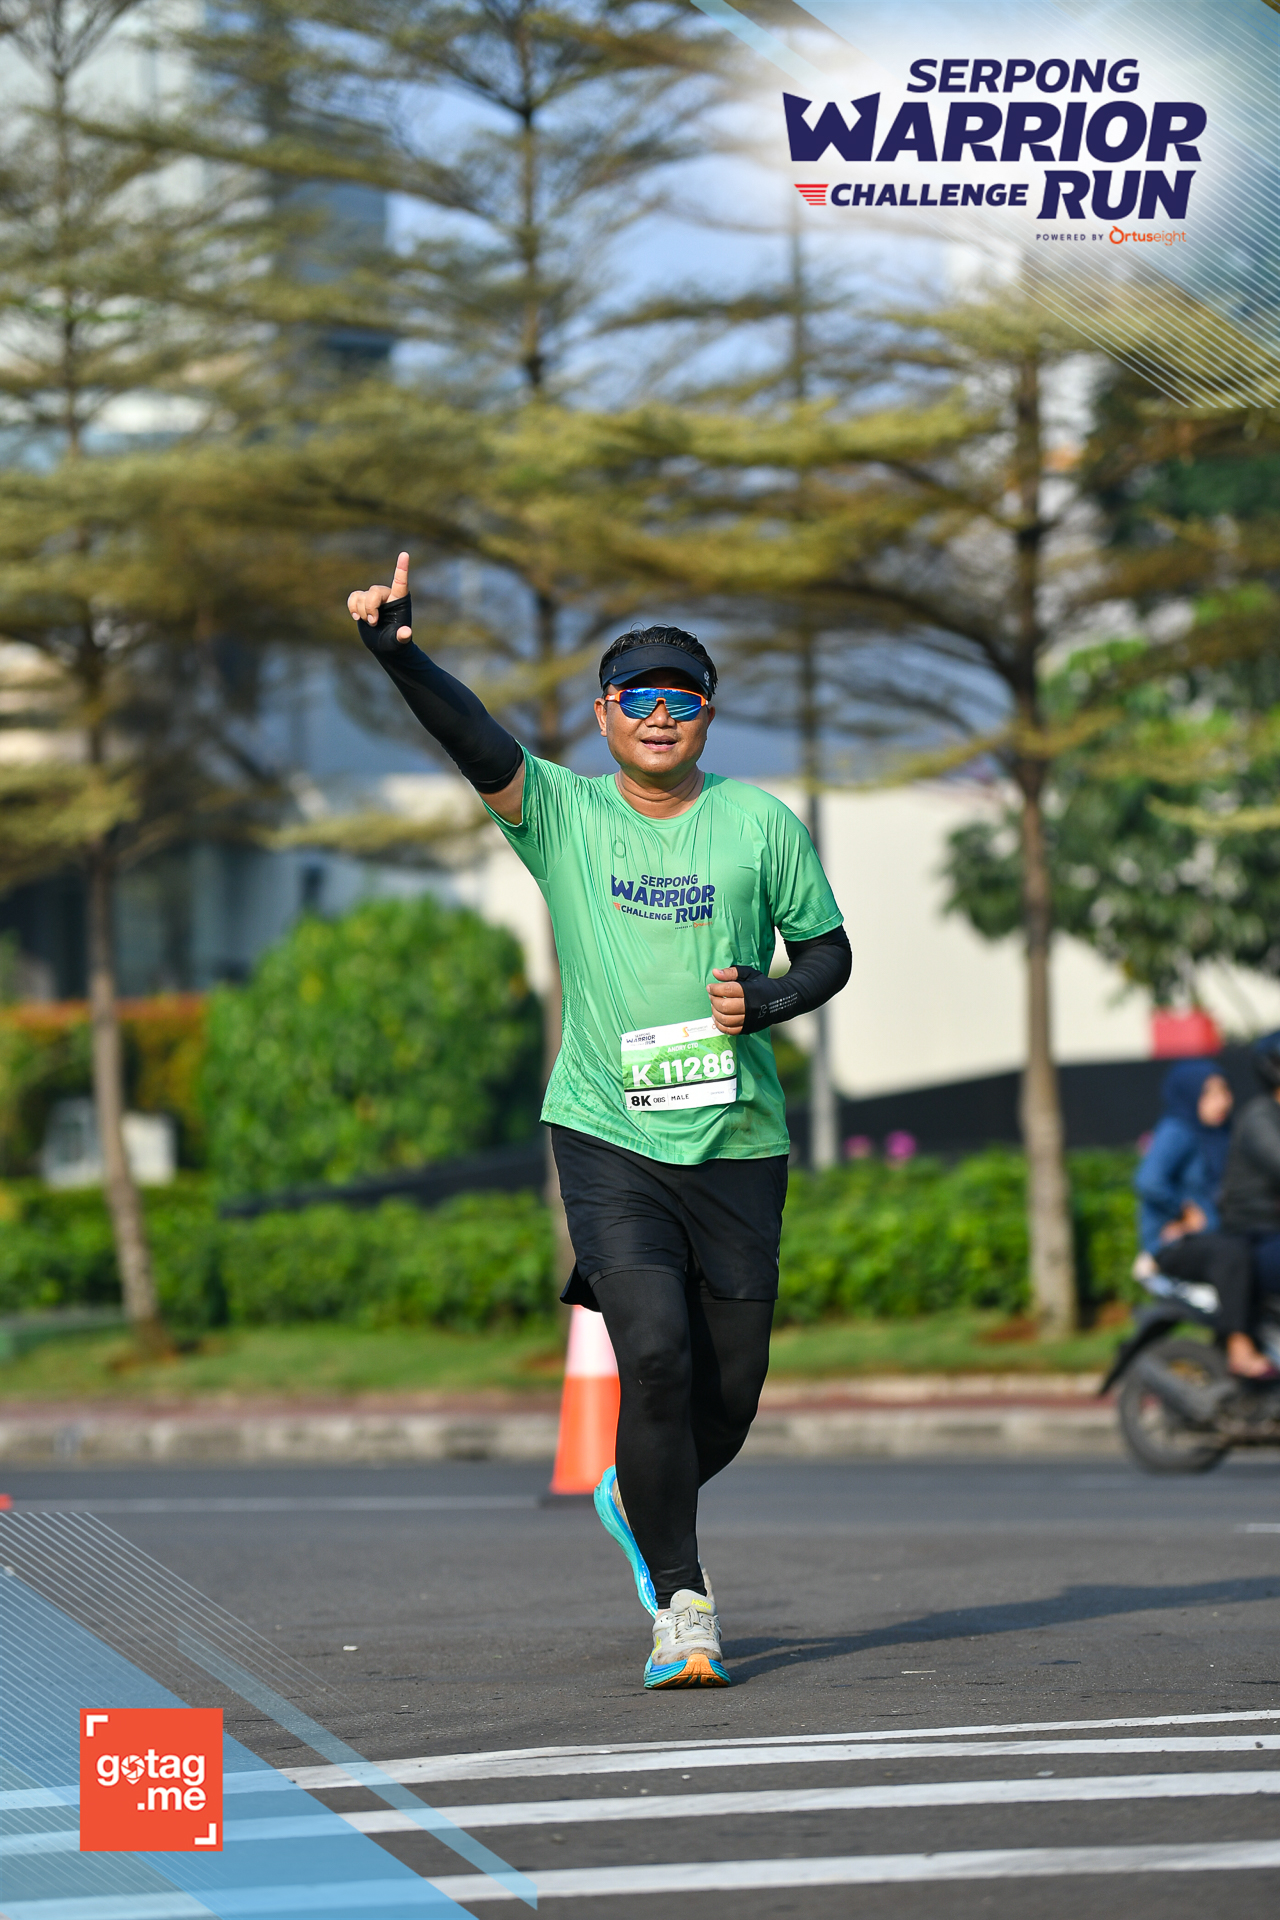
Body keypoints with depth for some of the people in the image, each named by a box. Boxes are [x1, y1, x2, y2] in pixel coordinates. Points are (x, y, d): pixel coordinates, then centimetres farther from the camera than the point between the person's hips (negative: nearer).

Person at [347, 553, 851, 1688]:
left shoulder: (761, 824, 4)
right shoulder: (562, 814, 1)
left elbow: (828, 950, 12)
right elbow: (475, 739, -15)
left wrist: (766, 1000, -10)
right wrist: (397, 654, -33)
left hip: (736, 1141, 2)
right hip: (608, 1137, -2)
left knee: (731, 1387, 6)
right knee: (656, 1352, -19)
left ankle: (643, 1500, 40)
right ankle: (681, 1599, -8)